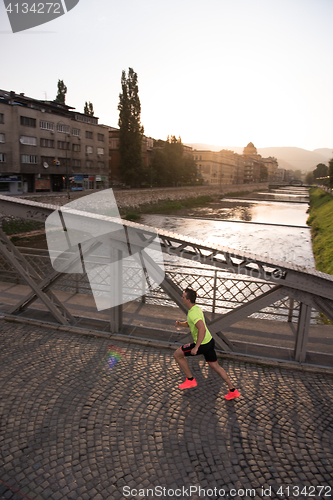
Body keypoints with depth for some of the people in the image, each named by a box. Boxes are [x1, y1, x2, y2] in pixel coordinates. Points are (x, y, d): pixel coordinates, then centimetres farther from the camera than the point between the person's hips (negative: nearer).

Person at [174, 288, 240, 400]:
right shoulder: (196, 308, 7)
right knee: (215, 366, 20)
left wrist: (196, 347, -33)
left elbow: (202, 329, -38)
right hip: (209, 341, 9)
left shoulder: (193, 313, -25)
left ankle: (190, 380, 18)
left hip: (202, 344, -9)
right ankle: (233, 391, 24)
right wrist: (180, 323, 3)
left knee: (177, 355, 6)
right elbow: (189, 324, 22)